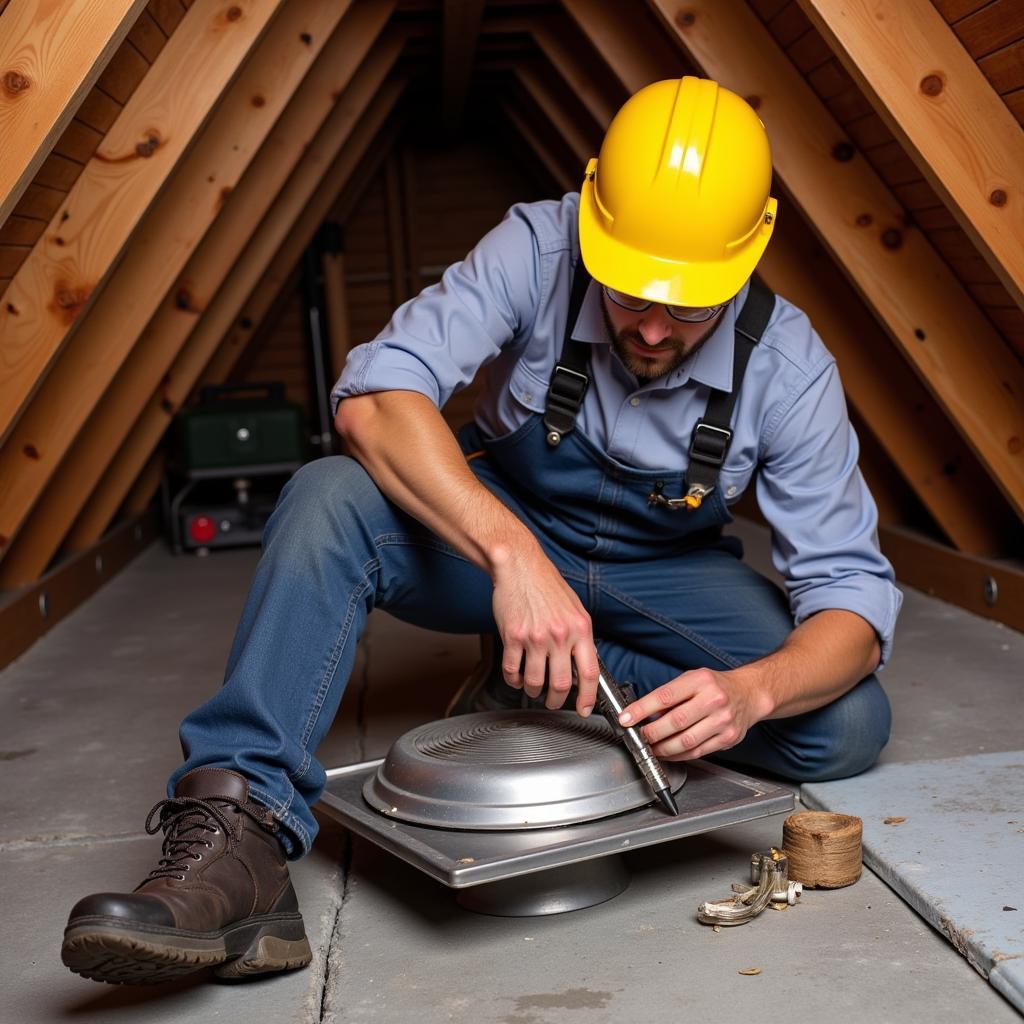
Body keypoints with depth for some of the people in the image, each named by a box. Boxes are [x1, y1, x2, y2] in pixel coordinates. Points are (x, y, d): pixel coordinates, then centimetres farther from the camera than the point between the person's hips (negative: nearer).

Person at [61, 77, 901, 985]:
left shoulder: (787, 366, -21)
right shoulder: (539, 250, -24)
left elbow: (852, 597, -21)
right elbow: (372, 396, -36)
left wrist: (752, 689, -43)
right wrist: (514, 555, -49)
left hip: (666, 573, 2)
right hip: (496, 530, -1)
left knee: (850, 722, -22)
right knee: (330, 497, -32)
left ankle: (546, 678, -12)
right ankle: (239, 837, -39)